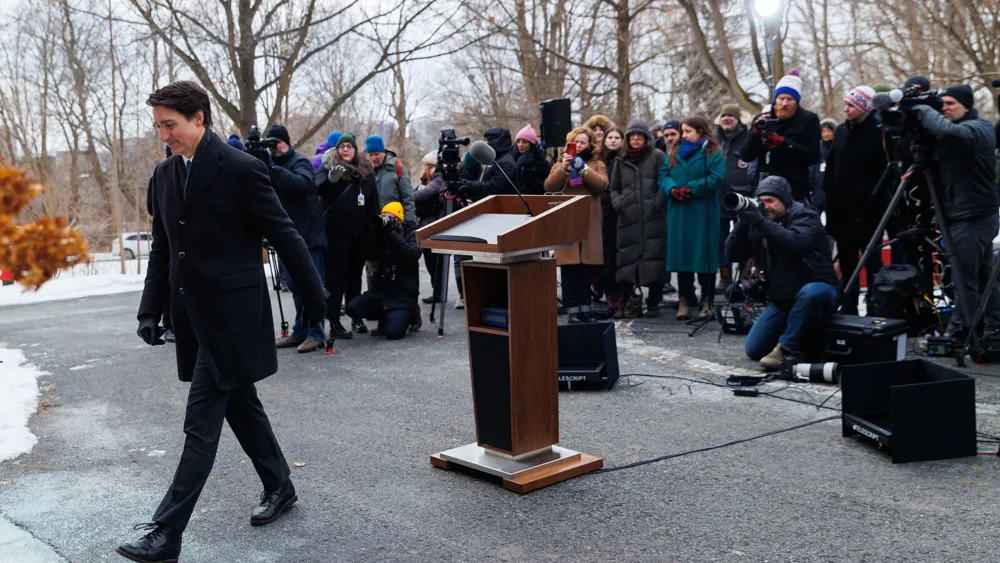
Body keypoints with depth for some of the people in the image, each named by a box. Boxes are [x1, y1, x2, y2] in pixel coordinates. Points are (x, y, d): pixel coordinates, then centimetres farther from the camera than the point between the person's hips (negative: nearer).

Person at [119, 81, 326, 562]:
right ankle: (279, 487, 35)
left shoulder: (240, 169, -14)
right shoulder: (165, 173, 8)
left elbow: (284, 236, -9)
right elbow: (162, 249, 13)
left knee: (201, 423, -6)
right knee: (240, 405, 18)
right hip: (194, 316, 8)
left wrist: (314, 298, -4)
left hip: (232, 314, -8)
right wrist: (150, 310, 6)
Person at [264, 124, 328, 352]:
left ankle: (315, 334, -4)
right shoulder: (269, 163, 14)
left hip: (307, 234, -7)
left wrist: (275, 171, -39)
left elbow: (304, 183, -29)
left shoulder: (299, 162, -8)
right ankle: (301, 331, 18)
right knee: (295, 284, 11)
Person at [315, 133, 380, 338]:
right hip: (336, 232, -4)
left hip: (360, 232, 4)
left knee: (355, 275, 15)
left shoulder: (366, 170, 9)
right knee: (335, 277, -3)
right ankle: (334, 324, -2)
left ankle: (356, 317, 25)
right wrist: (330, 180, -43)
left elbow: (373, 200, 14)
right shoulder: (328, 167, -3)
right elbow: (318, 188, -22)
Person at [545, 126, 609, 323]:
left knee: (586, 269, 3)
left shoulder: (597, 164, 13)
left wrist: (583, 169, -18)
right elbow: (549, 187, -3)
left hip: (589, 223, 1)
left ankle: (584, 309, 11)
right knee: (569, 269, -7)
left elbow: (602, 184, -8)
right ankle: (573, 311, -5)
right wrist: (563, 169, -17)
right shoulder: (560, 163, 14)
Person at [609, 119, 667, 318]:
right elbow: (614, 188, 24)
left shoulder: (657, 156, 7)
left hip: (653, 218, -3)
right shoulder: (621, 160, 19)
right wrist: (617, 203, 4)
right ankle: (628, 303, 4)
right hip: (628, 219, 3)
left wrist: (658, 203, -13)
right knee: (628, 261, -1)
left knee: (653, 260, -4)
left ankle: (653, 303, 3)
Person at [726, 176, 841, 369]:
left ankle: (788, 348, -25)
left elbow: (795, 243, -32)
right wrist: (743, 223, -15)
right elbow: (733, 255, -1)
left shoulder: (804, 215, -10)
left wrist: (760, 222, -34)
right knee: (754, 350, -3)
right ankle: (799, 335, 21)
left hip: (818, 289, -6)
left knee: (810, 293, -43)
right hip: (783, 299, 6)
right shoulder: (760, 224, 7)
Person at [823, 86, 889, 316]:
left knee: (872, 263, 1)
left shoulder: (877, 133, -9)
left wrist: (869, 204, -18)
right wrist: (829, 191, 8)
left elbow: (882, 174, -14)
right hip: (841, 209, 6)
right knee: (847, 263, 13)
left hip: (867, 211, -6)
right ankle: (848, 309, 21)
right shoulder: (841, 131, 11)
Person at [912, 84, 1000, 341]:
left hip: (970, 218, -10)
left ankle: (962, 333, 2)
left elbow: (948, 131, -36)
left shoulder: (976, 129, -14)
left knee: (965, 279, -4)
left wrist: (923, 110, -21)